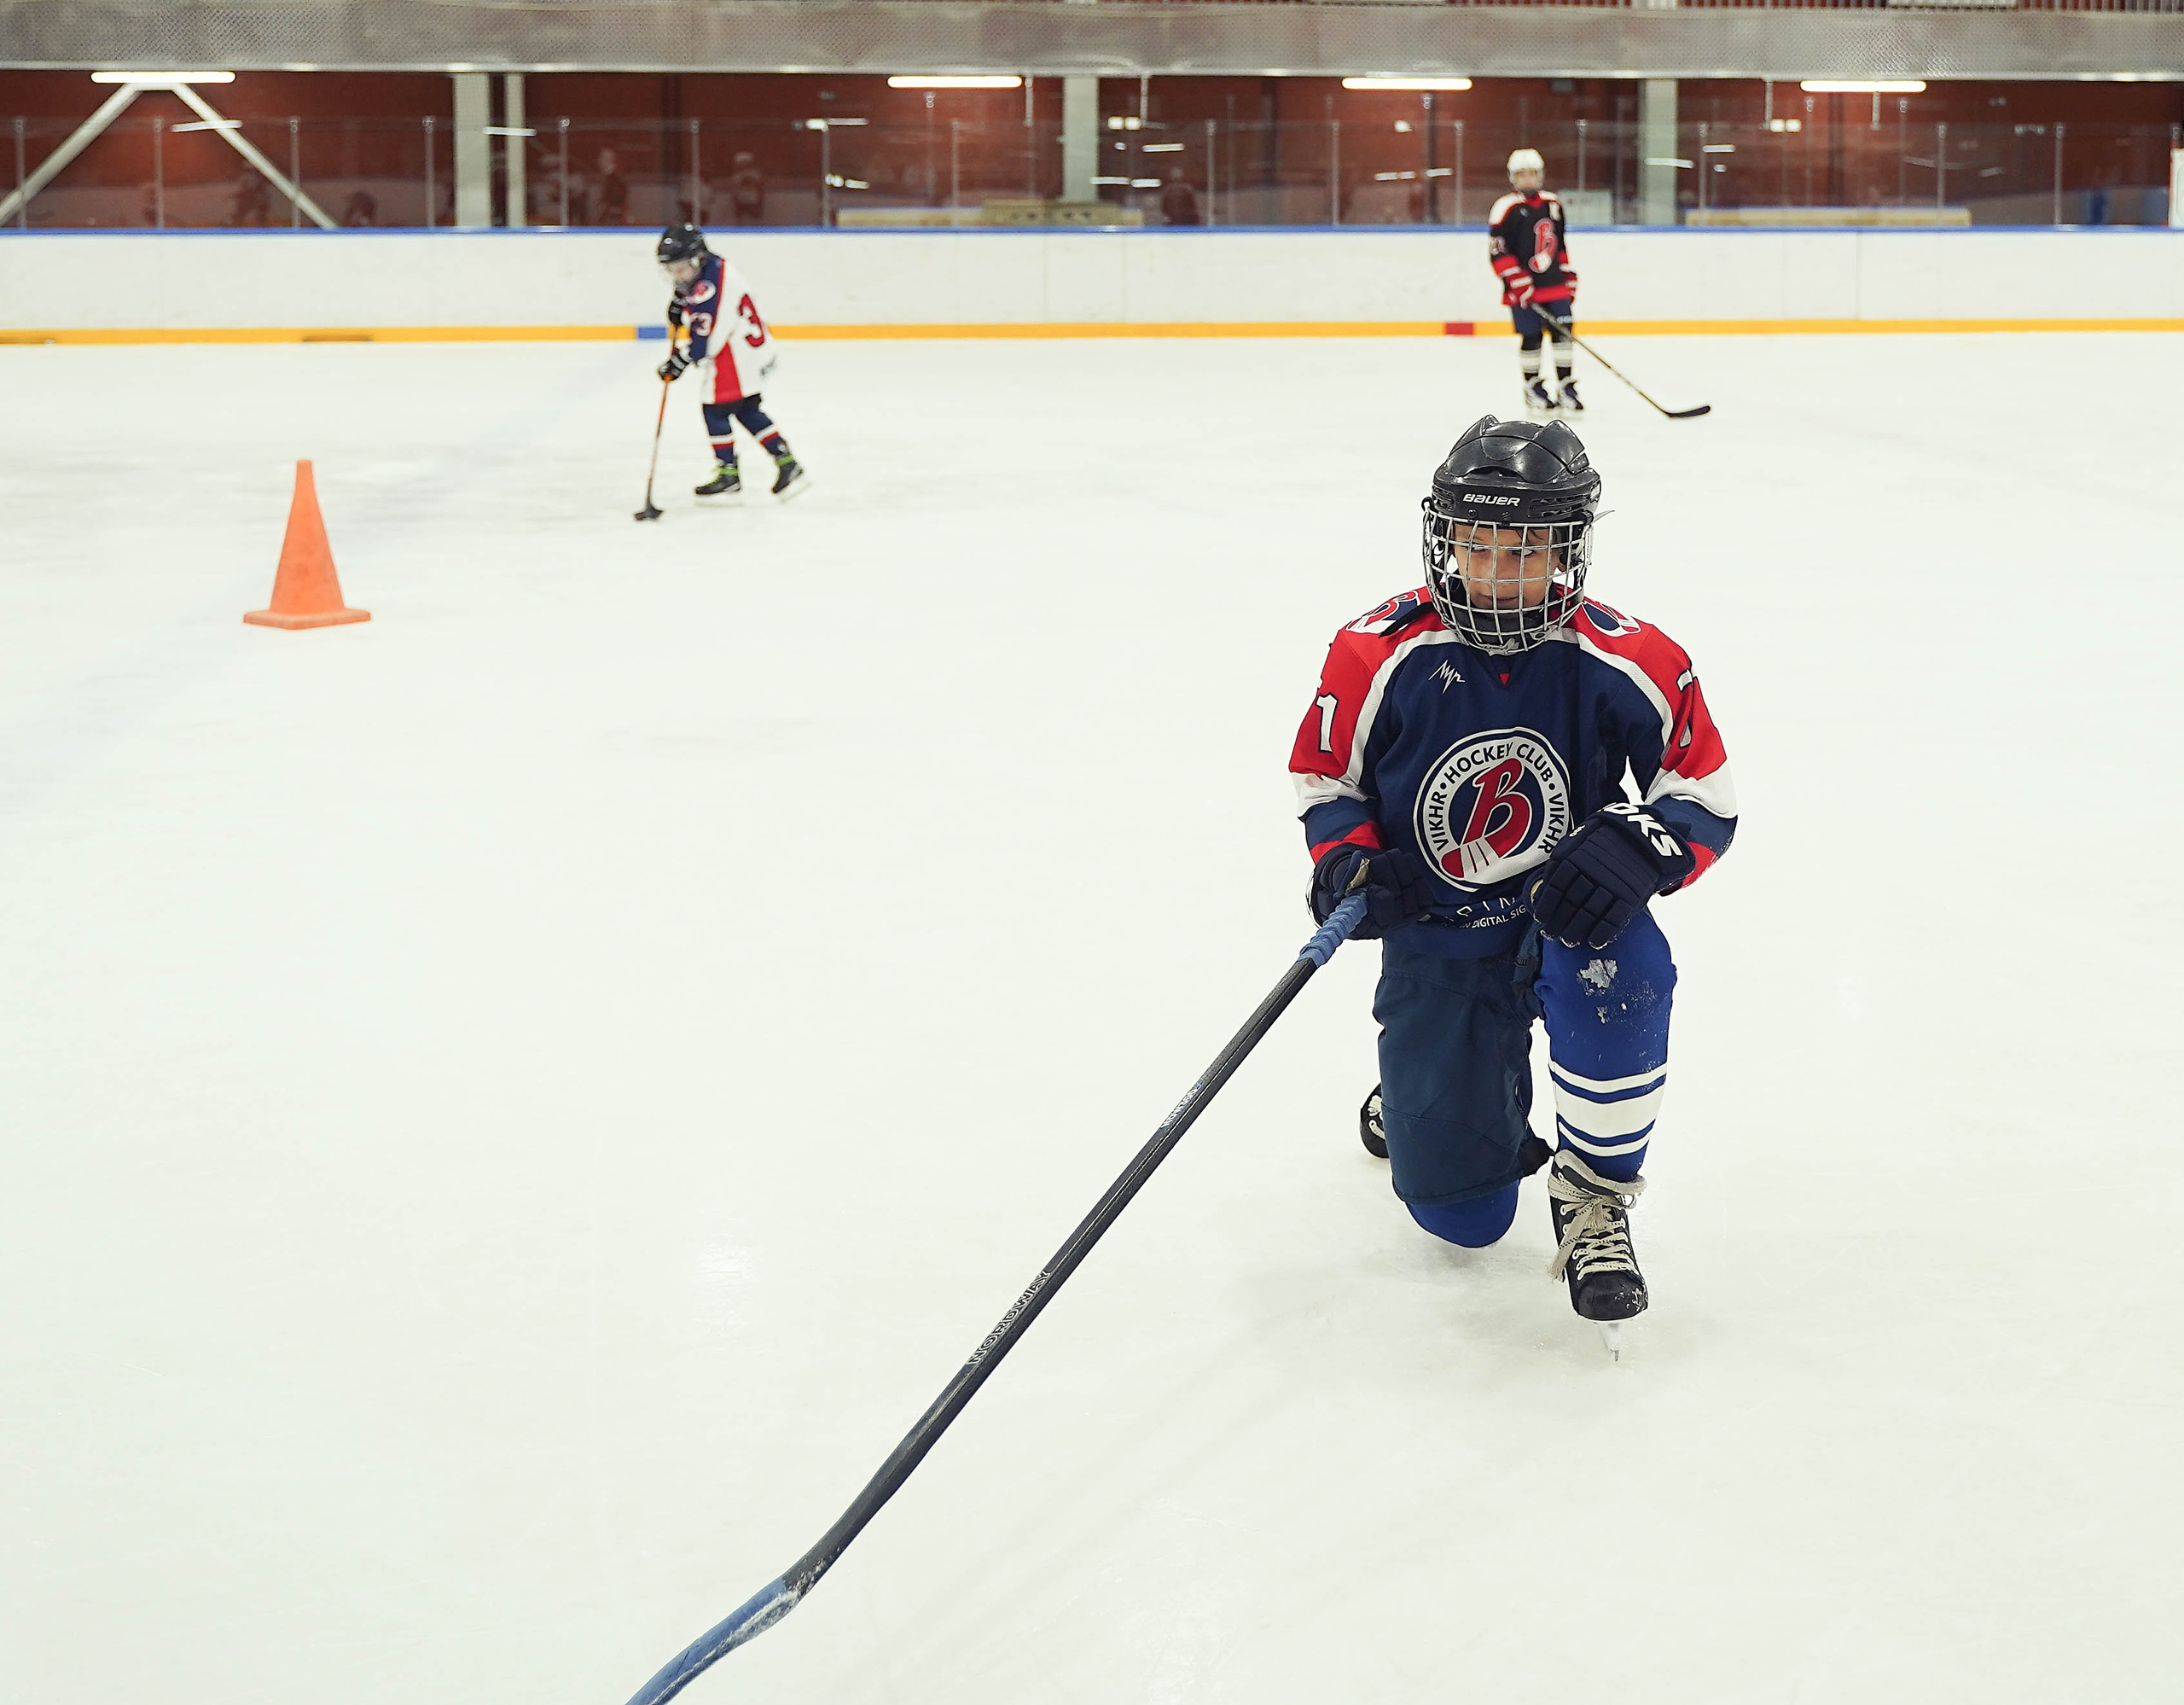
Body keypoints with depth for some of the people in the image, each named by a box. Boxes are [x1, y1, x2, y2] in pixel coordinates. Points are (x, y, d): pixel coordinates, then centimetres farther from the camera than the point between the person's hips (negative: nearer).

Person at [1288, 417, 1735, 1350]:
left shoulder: (1629, 664, -15)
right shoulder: (1380, 654, -14)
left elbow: (1707, 797, -7)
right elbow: (1322, 772, 2)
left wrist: (1634, 849, -27)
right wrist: (1346, 857, -18)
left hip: (1568, 914, 0)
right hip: (1436, 932, 0)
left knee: (1619, 968, -40)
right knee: (1463, 1216, -2)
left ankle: (1593, 1197, -17)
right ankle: (1418, 1094, 37)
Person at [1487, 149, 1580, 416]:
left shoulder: (1553, 204, 11)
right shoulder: (1506, 208, -7)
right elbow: (1497, 253, -11)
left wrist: (1569, 278, 17)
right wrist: (1518, 283, -17)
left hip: (1555, 285, 5)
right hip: (1523, 290, -5)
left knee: (1563, 333, 0)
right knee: (1530, 339, 0)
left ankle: (1566, 388, 8)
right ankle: (1533, 389, 15)